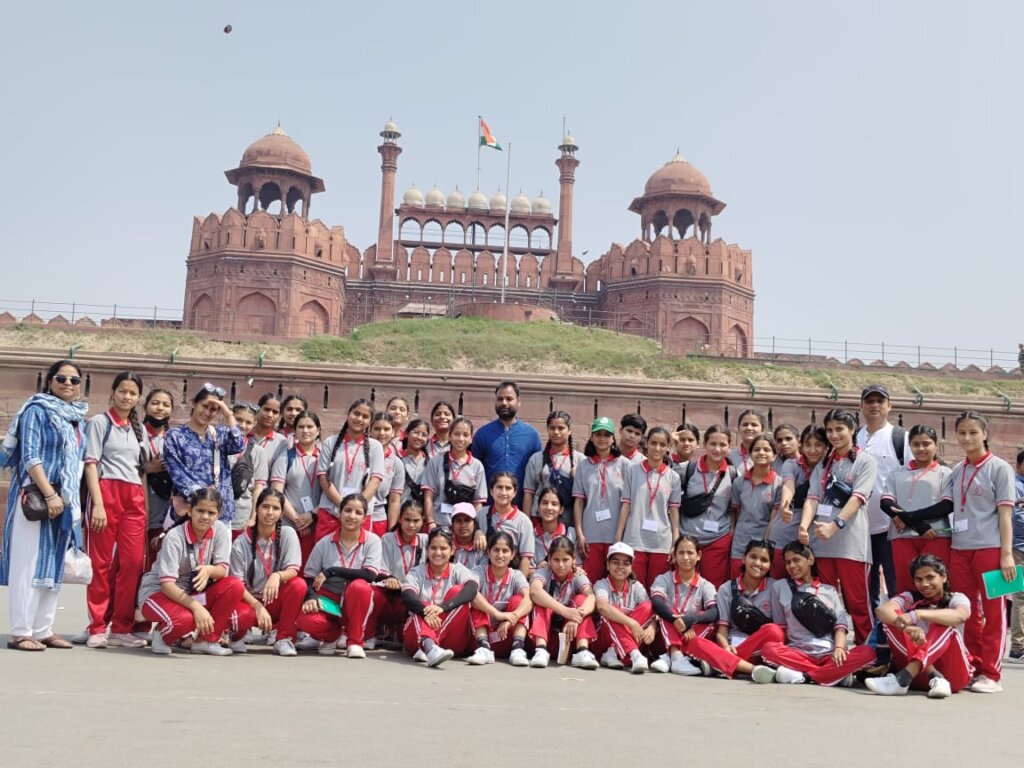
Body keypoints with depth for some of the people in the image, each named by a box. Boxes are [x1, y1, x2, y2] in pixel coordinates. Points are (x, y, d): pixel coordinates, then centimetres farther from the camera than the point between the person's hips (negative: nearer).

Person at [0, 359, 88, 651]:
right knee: (28, 565, -4)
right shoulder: (37, 411, -4)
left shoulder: (78, 418, 15)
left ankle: (43, 630, 15)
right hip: (35, 497, -7)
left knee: (54, 565, 9)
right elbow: (30, 457, -13)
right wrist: (49, 494, -20)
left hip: (65, 499, 7)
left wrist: (74, 500, 12)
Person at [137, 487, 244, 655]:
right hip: (158, 592, -5)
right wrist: (196, 607, -39)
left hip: (193, 592, 6)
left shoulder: (220, 530, -8)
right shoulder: (175, 536, -22)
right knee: (185, 619, -38)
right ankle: (162, 635, 0)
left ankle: (207, 640, -6)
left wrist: (209, 570, -34)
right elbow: (167, 584, -26)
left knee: (235, 586, -20)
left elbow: (222, 570, -9)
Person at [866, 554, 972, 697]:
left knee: (944, 623, -27)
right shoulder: (911, 598, 4)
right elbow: (882, 610, -19)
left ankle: (903, 678, -41)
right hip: (921, 675, 2)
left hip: (954, 672, -2)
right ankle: (935, 678, -31)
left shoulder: (957, 598, 0)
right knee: (891, 619, -17)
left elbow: (959, 616, -28)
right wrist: (908, 628, -40)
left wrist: (917, 615, -42)